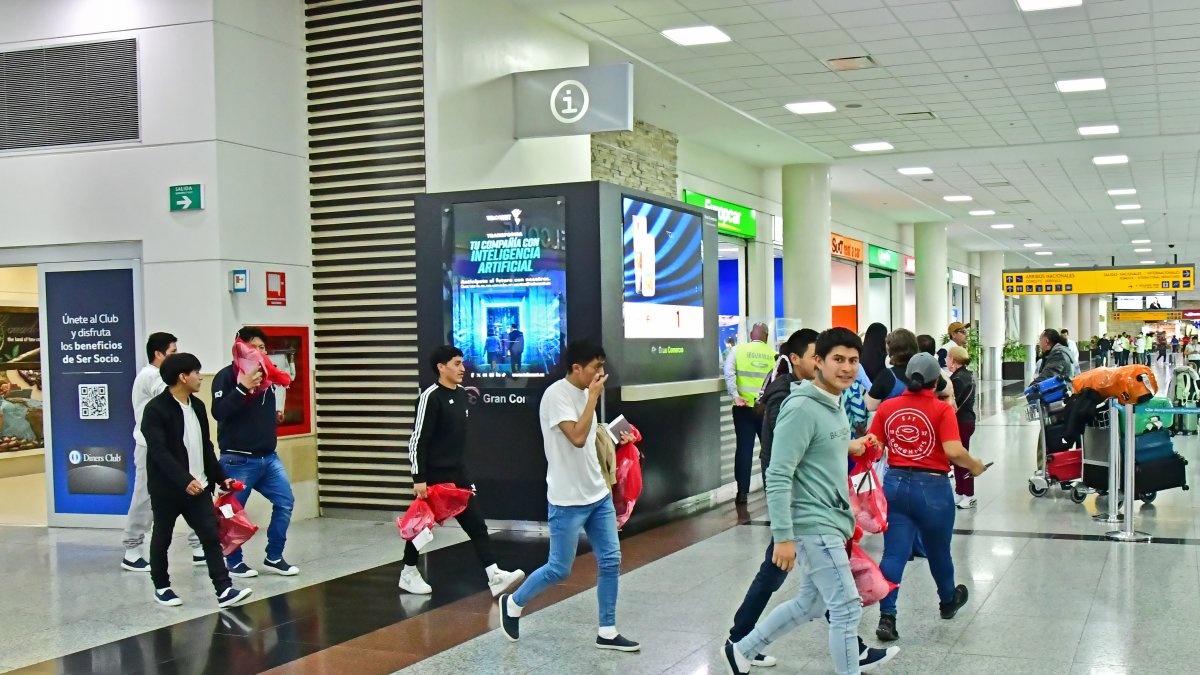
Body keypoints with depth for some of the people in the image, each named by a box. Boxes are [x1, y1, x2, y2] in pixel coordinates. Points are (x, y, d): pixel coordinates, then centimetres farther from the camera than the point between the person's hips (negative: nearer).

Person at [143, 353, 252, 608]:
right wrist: (185, 481, -30)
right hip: (167, 488, -6)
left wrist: (220, 477, 13)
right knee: (162, 539, 11)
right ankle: (161, 587, 28)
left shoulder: (197, 406, 9)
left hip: (198, 486, 6)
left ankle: (224, 590, -4)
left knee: (211, 537, -2)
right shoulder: (156, 409, -14)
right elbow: (159, 452, -22)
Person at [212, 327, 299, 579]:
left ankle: (274, 558, 15)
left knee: (285, 502, 3)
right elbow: (218, 412, -23)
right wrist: (243, 388, -30)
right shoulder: (227, 376, -10)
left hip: (268, 457, 7)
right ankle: (235, 562, 20)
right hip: (237, 459, -7)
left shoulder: (266, 375, 11)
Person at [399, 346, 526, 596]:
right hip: (434, 474, -8)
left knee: (476, 523, 0)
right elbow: (417, 440, -17)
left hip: (458, 473, 8)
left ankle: (494, 576, -4)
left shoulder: (462, 393, 8)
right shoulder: (430, 397, -16)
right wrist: (419, 478, -20)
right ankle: (408, 573, 24)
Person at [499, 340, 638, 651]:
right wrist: (594, 397, -22)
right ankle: (512, 604, 24)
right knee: (559, 569, 1)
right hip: (568, 500, -8)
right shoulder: (556, 394, -18)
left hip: (598, 494, 8)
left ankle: (607, 632, 14)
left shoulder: (584, 392, 9)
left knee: (610, 561, 5)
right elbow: (577, 437, -28)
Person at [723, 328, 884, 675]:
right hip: (815, 525, -10)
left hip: (830, 522, 10)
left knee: (809, 603, 19)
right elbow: (778, 477, -22)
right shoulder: (801, 409, -19)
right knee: (847, 608, -4)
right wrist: (783, 537, -24)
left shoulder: (834, 405, 11)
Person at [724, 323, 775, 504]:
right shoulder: (773, 354, 3)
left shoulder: (738, 350, 2)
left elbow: (729, 373, -11)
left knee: (744, 448, 4)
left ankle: (742, 492, 4)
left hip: (744, 407, 0)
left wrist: (736, 395, -15)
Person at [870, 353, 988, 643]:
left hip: (895, 483, 2)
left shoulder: (887, 407, 0)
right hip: (932, 487, -2)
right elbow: (954, 451, -19)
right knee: (938, 551, 19)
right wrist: (975, 466, -1)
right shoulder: (941, 409, -10)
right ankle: (948, 601, 43)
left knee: (894, 554, 2)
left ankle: (887, 617, -7)